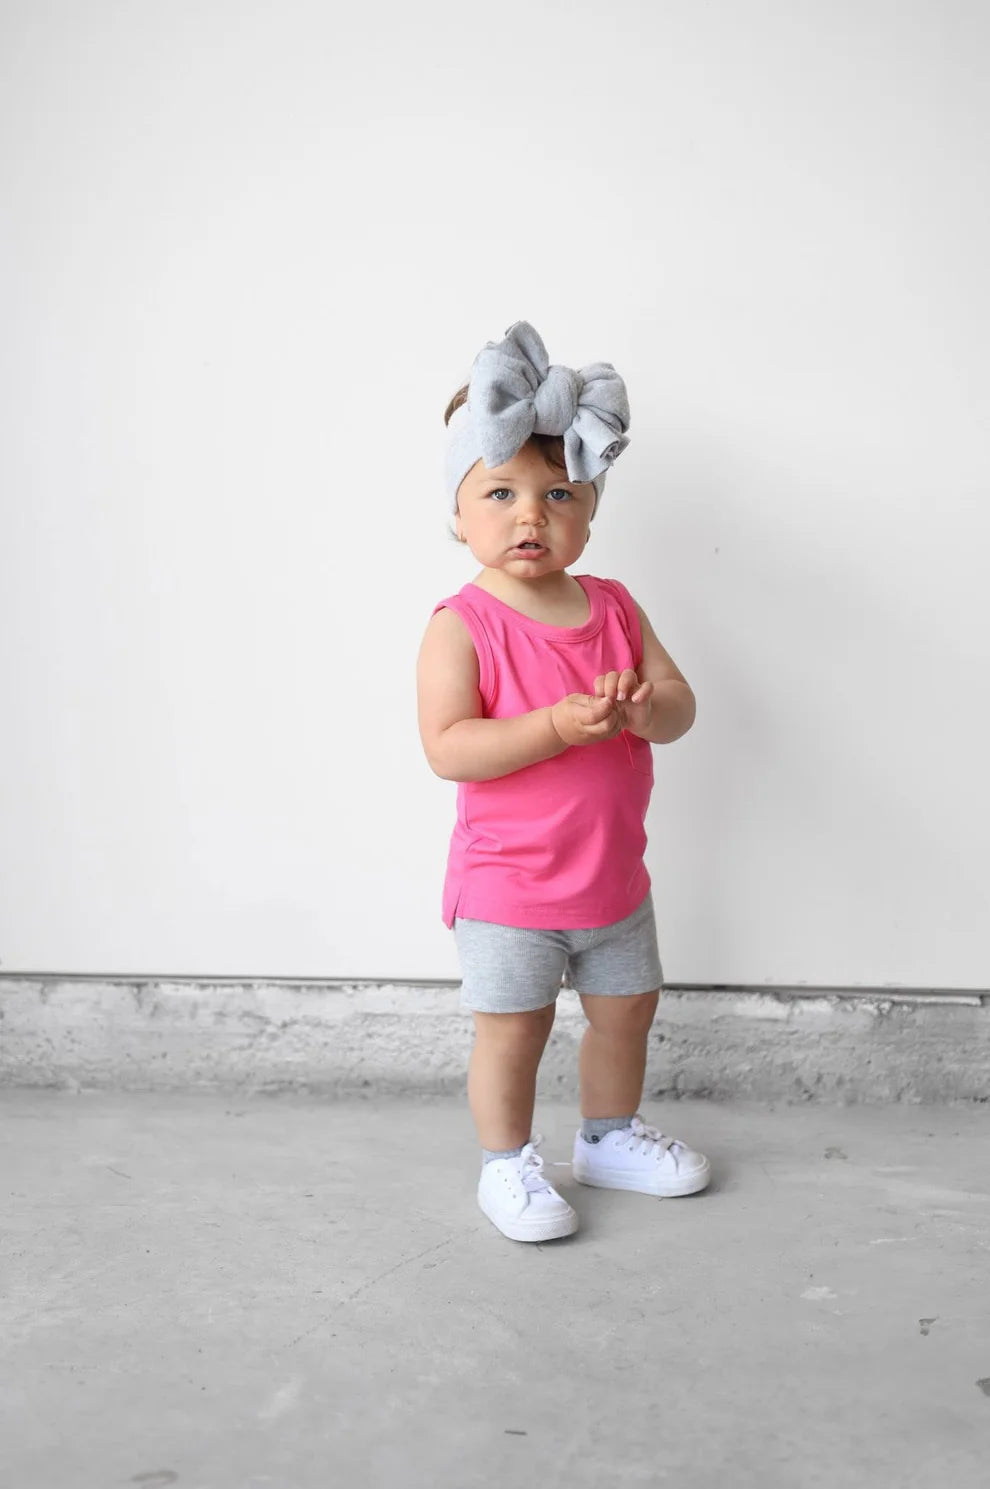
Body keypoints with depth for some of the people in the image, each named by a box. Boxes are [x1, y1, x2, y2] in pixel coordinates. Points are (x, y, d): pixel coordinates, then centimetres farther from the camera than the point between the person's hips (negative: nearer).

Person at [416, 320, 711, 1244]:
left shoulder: (613, 608, 0)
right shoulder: (461, 627, -16)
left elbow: (680, 706, 0)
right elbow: (446, 748, -25)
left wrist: (645, 708, -24)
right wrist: (556, 725, -34)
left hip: (615, 876, 6)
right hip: (508, 889, -6)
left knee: (626, 1008, 20)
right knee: (513, 1029, 6)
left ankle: (610, 1137, 43)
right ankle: (507, 1165, 28)